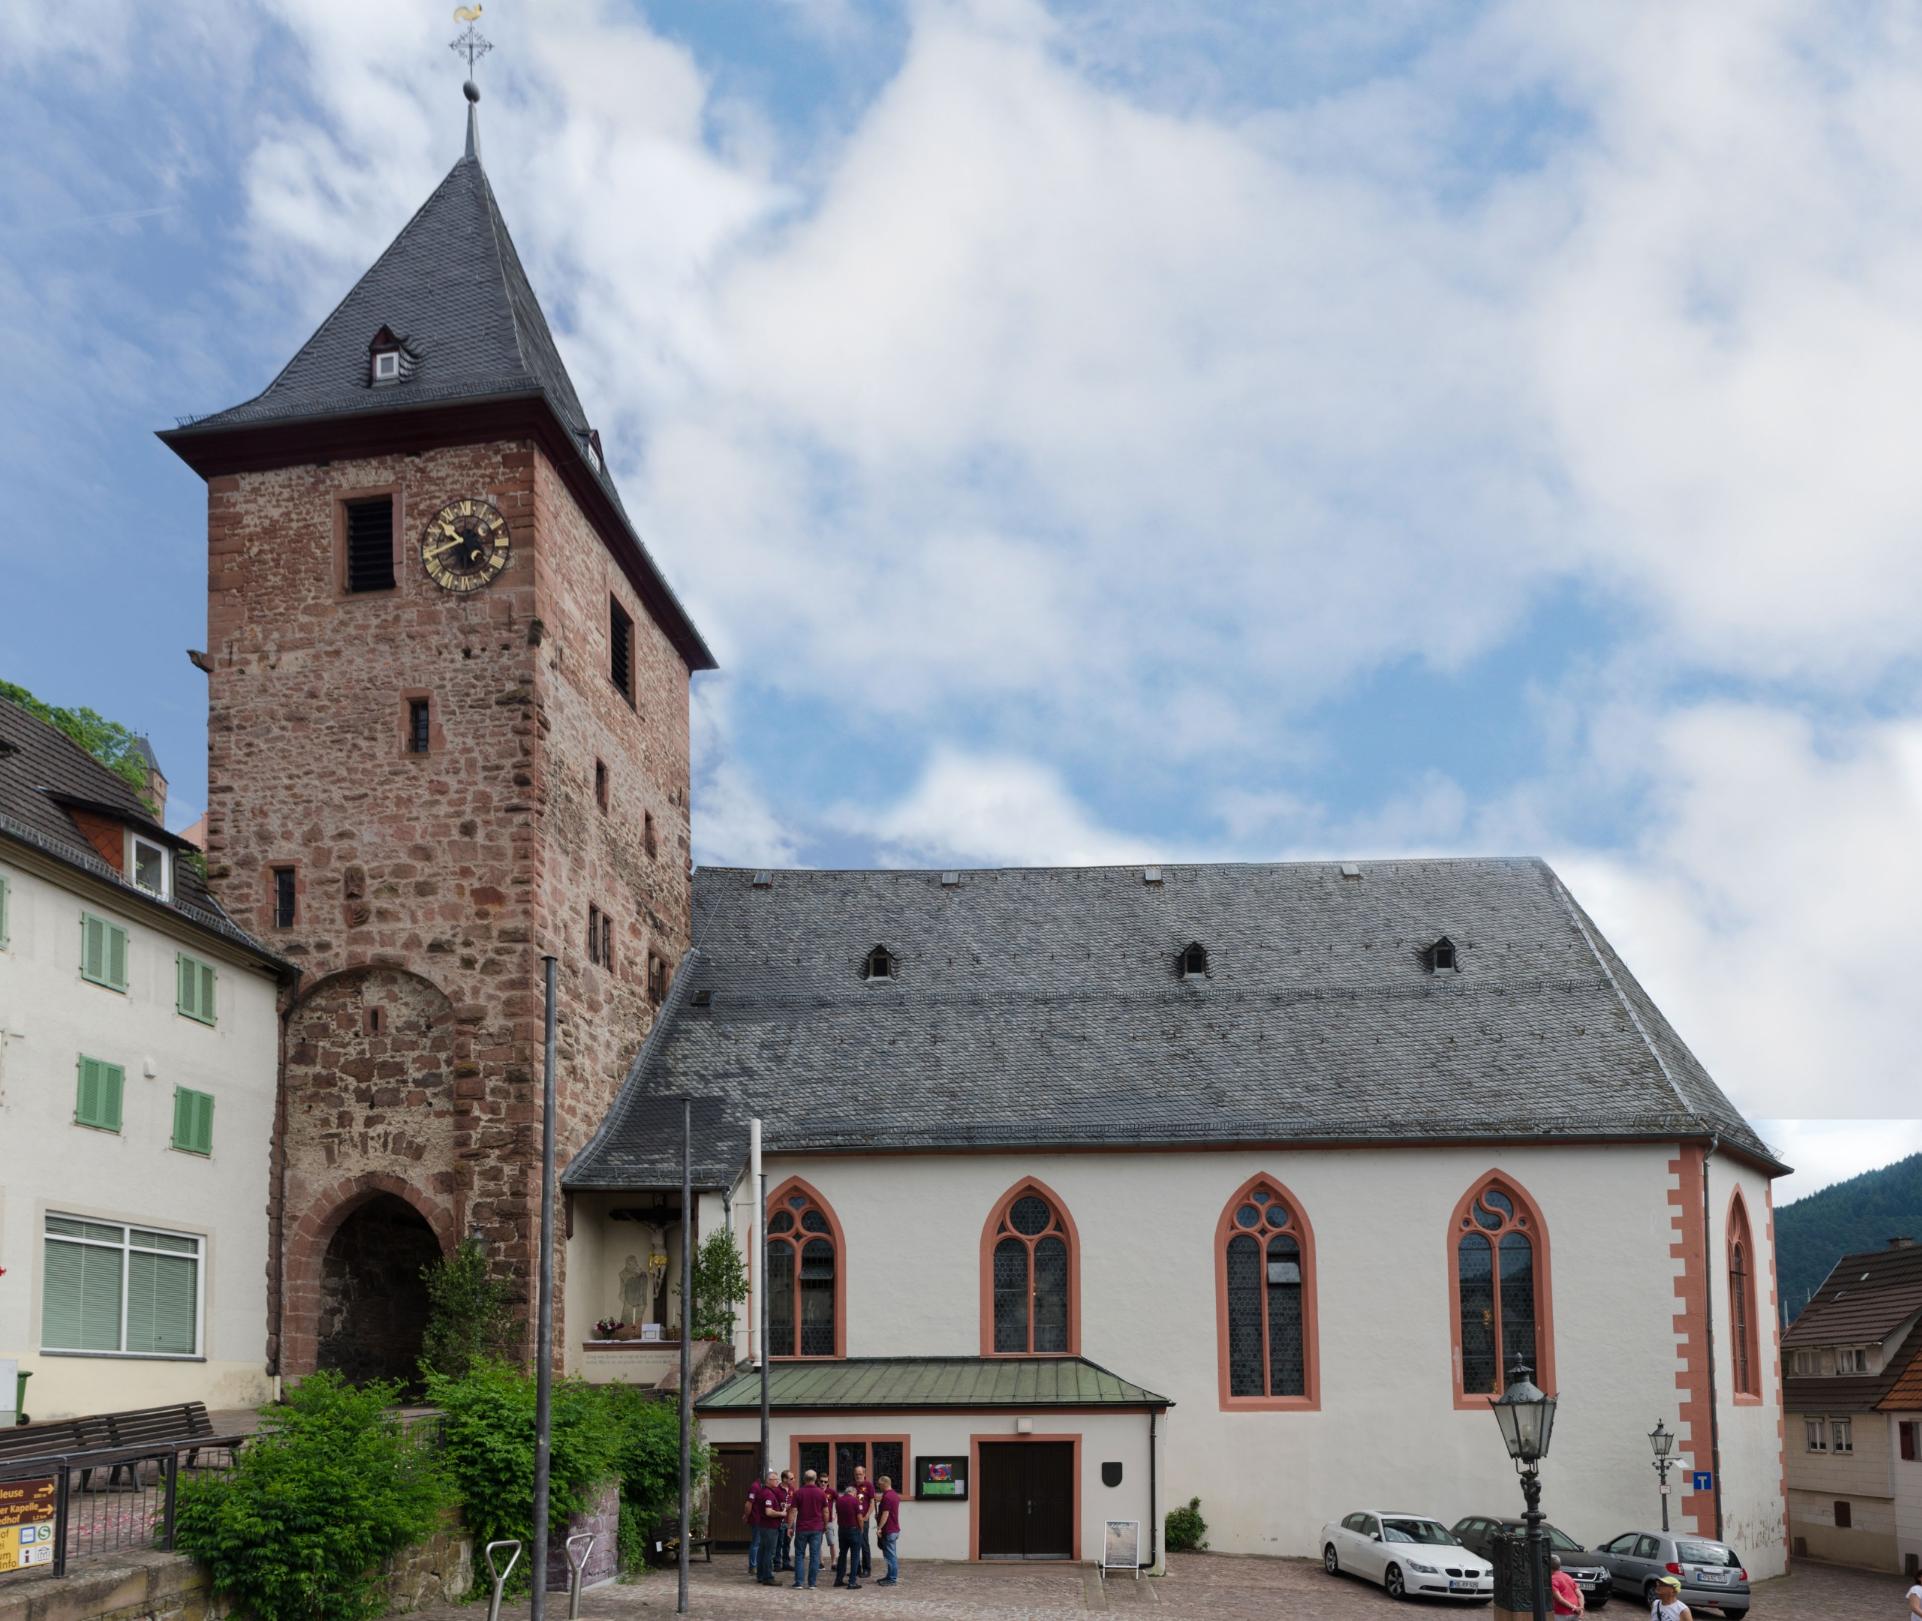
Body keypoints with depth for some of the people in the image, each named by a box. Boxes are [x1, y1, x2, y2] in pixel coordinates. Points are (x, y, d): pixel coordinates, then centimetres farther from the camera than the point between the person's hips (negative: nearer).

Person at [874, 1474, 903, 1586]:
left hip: (888, 1531, -10)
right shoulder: (895, 1495, 13)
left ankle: (892, 1579, -4)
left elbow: (885, 1514, -22)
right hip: (895, 1529, 10)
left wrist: (879, 1527, -20)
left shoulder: (887, 1496, -19)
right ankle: (891, 1576, 22)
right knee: (892, 1555, 15)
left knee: (890, 1555, -6)